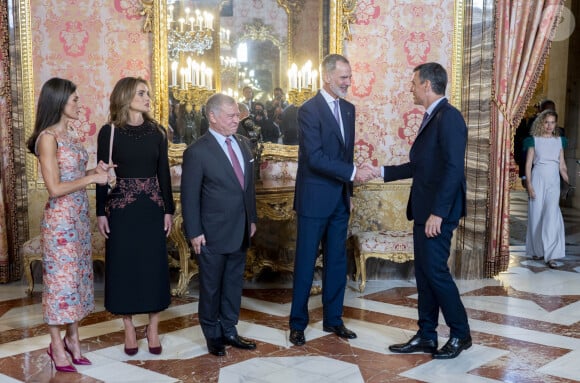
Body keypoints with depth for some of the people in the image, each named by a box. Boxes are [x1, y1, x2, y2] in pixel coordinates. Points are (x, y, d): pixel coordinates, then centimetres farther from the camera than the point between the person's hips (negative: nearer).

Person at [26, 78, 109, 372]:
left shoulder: (70, 134, 10)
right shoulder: (48, 138, -15)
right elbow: (55, 188, -19)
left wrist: (95, 171, 0)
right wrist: (92, 178, -15)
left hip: (79, 217, 8)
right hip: (60, 219, -8)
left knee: (78, 275, 12)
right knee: (60, 278, 1)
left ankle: (73, 338, 24)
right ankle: (57, 345, 14)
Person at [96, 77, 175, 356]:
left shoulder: (157, 131, 4)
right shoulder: (109, 132, -4)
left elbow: (164, 173, 6)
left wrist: (168, 210, 2)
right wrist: (101, 212, -5)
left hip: (152, 208, 2)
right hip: (121, 209, -2)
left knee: (153, 266, 5)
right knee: (123, 265, 5)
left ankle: (153, 328, 17)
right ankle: (129, 329, 18)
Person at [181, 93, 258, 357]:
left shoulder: (243, 144, 7)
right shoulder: (197, 152, -14)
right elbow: (189, 196, -12)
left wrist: (252, 218, 12)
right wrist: (194, 233, -13)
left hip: (240, 231, 6)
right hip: (213, 234, -6)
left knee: (234, 283, 15)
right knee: (211, 286, 10)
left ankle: (229, 331, 29)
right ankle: (212, 335, 26)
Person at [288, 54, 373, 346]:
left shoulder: (348, 109, 10)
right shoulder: (309, 110, -13)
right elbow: (315, 158, -21)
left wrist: (349, 190, 14)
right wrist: (353, 173, -23)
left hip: (340, 198, 7)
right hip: (314, 199, -7)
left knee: (337, 261, 12)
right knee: (306, 262, 3)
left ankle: (333, 319, 24)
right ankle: (298, 323, 15)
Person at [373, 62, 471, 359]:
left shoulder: (449, 117, -14)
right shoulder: (431, 118, 16)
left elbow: (453, 168, -21)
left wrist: (438, 213, -24)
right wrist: (382, 172, 21)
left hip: (438, 212, -10)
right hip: (423, 211, 10)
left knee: (435, 270, -4)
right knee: (423, 273, 12)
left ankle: (460, 333, 12)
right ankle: (426, 336, 20)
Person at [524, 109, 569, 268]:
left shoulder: (559, 141, 12)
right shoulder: (534, 140, 3)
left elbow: (562, 165, 14)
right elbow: (528, 164, 1)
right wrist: (529, 184, -8)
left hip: (554, 181, 1)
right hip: (538, 179, -1)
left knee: (552, 214, -12)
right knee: (536, 214, 2)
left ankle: (551, 255, -15)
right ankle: (537, 250, 17)